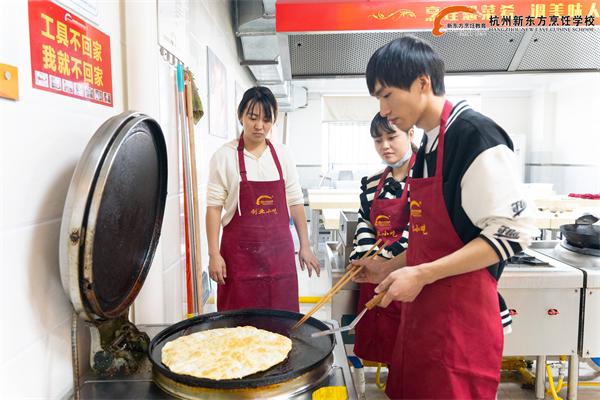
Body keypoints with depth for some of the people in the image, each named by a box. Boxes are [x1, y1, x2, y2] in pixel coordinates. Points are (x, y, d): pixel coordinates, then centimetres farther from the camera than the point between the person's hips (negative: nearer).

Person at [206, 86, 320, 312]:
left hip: (279, 249, 3)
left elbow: (295, 202, 7)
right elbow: (214, 207, -4)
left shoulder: (282, 154, 4)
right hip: (240, 251, -2)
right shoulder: (224, 156, -4)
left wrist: (305, 246, 6)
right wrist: (214, 254, -9)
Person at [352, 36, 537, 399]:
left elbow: (512, 232, -19)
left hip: (461, 314, -8)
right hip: (421, 307, 8)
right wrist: (390, 268, 13)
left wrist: (422, 275, -20)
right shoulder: (428, 145, 12)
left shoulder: (475, 134, -14)